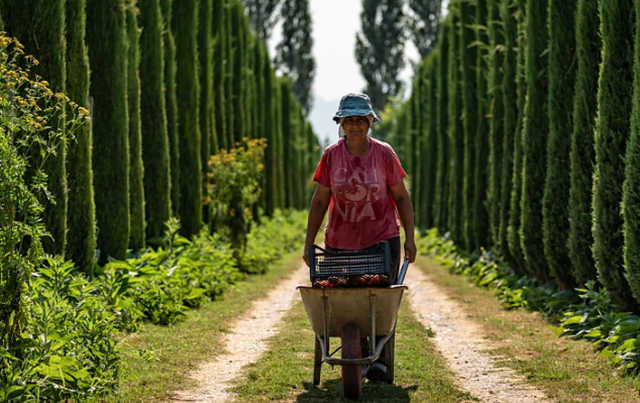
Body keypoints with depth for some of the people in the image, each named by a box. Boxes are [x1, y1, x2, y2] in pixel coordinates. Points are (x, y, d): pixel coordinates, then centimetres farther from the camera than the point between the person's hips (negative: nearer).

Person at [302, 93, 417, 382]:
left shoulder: (384, 154, -2)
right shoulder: (331, 155, -1)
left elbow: (401, 197, 5)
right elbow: (320, 201, 5)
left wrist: (410, 238, 0)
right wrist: (308, 244, 5)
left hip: (382, 239, -1)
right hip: (340, 241, 1)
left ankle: (379, 358, -1)